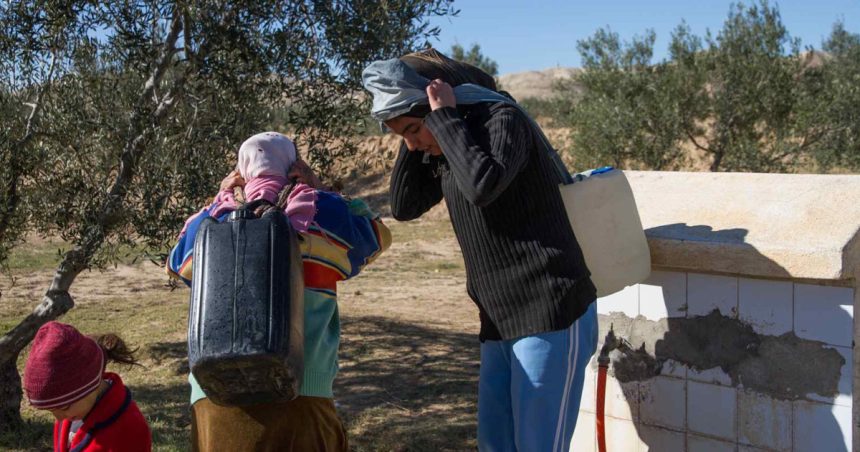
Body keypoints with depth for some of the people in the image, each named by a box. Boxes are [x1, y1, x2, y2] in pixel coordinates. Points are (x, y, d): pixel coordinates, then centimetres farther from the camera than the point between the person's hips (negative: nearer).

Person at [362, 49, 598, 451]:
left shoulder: (503, 119, -11)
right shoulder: (444, 147, 12)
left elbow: (482, 186, -28)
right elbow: (403, 206, 11)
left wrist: (443, 117, -18)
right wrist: (416, 137, 3)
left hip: (551, 315, -8)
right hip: (501, 323, 8)